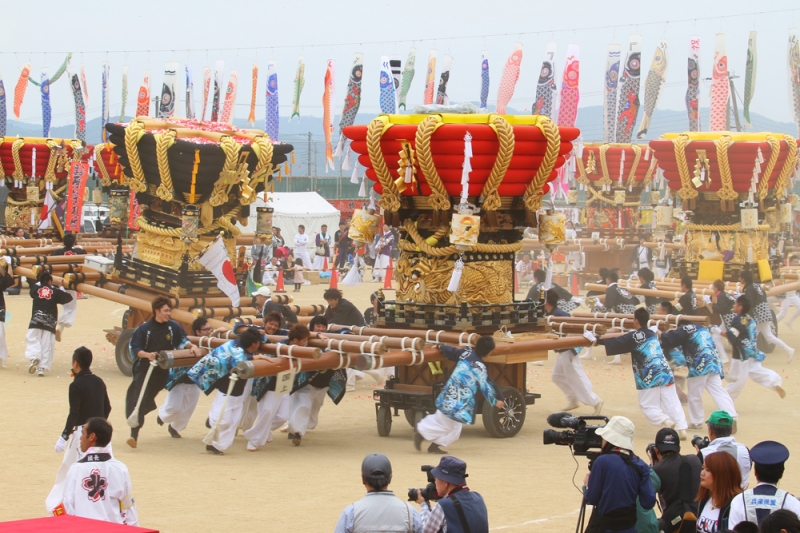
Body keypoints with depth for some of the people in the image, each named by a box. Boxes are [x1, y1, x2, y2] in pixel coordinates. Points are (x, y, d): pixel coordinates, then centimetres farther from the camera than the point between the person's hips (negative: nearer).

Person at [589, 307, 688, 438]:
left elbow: (616, 343, -7)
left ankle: (666, 421, -17)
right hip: (665, 373, 6)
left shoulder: (634, 336, -6)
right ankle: (681, 428, -7)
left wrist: (597, 340, -1)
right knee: (672, 403, 4)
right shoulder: (652, 334, 17)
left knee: (647, 405, 4)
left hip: (650, 377, -6)